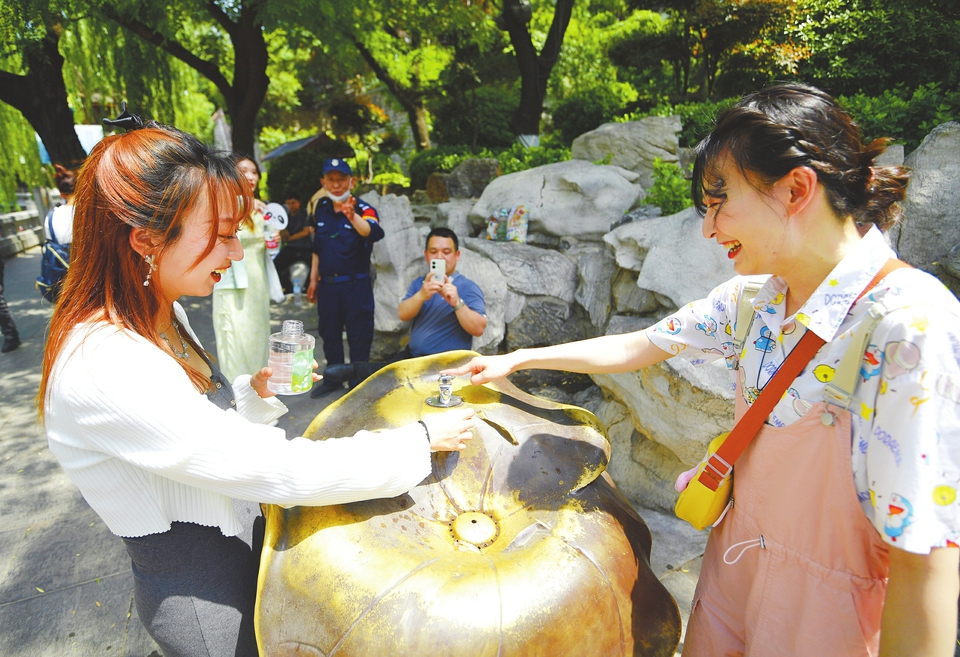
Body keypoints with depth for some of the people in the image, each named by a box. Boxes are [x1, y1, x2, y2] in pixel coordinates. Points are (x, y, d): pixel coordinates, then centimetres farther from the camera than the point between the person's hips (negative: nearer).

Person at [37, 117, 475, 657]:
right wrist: (422, 439, -26)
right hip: (198, 599, -8)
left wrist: (255, 390, -7)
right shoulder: (106, 368, -33)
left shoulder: (161, 316, -3)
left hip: (230, 548, 8)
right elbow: (282, 471, -34)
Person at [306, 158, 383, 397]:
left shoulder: (363, 209, -12)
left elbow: (374, 233, -36)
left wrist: (352, 216, -55)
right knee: (329, 333, 17)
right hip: (327, 285, 6)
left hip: (355, 285, -5)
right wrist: (313, 279, 15)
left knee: (359, 336, 2)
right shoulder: (321, 208, 6)